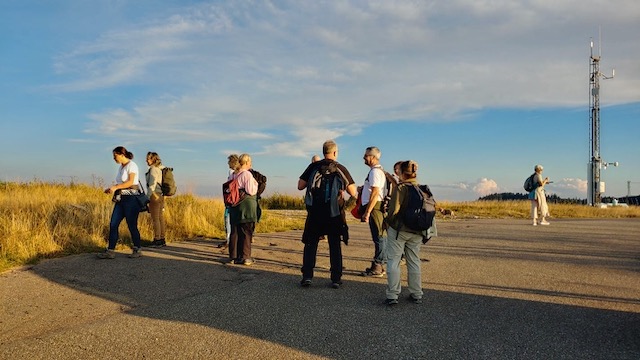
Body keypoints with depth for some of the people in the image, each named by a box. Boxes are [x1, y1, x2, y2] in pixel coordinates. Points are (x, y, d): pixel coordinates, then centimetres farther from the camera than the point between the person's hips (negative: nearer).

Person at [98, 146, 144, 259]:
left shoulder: (132, 165, -8)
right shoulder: (121, 167, 17)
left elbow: (130, 182, -19)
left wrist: (115, 187, -22)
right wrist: (111, 189, 5)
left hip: (131, 199, -8)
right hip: (121, 199, 8)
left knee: (132, 226, -2)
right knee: (113, 224, 1)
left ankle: (137, 250, 12)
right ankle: (110, 251, 3)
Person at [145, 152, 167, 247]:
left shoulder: (153, 169, -11)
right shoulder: (161, 169, 14)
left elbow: (152, 184, -17)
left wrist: (149, 197, -16)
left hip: (155, 196, -9)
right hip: (161, 196, 9)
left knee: (155, 219, -5)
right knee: (160, 218, 10)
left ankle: (157, 240, -3)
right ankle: (162, 240, 15)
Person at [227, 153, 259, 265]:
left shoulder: (232, 175, 9)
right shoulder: (247, 174, -12)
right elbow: (251, 191, -15)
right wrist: (255, 184, 1)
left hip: (234, 206, 6)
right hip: (247, 205, -6)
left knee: (234, 231, 10)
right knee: (246, 232, 1)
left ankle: (233, 257, 15)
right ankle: (245, 257, 2)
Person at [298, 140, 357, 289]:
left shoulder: (313, 167, 0)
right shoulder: (341, 169, -2)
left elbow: (300, 186, 0)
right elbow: (353, 192, -1)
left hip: (314, 212, 1)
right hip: (334, 214, 0)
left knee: (310, 244, 10)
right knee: (335, 245, 10)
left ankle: (307, 276, 3)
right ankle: (336, 279, 10)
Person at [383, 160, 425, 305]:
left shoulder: (401, 188, -13)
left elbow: (394, 211, -18)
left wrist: (387, 222, 0)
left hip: (398, 230, -6)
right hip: (417, 233, 6)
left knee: (393, 262, 2)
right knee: (414, 262, 16)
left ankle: (392, 295, 1)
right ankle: (416, 295, 22)